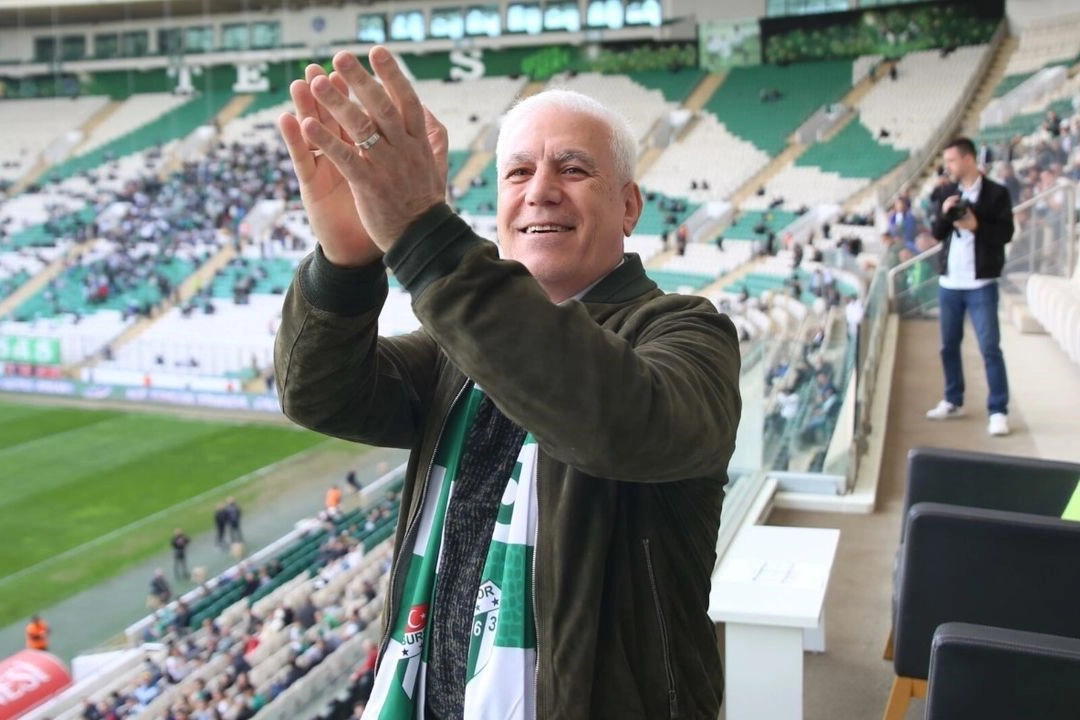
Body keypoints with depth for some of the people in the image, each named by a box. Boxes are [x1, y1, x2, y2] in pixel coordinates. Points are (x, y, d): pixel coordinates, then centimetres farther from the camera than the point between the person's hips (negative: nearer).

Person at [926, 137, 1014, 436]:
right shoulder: (948, 193, 11)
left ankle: (998, 410, -3)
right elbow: (937, 233, 8)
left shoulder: (996, 193, -5)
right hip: (949, 282, 6)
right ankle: (953, 402, 26)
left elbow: (1006, 233, -9)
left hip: (981, 284, -6)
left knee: (990, 347, -7)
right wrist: (944, 214, -10)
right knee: (949, 345, 13)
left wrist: (976, 226, -23)